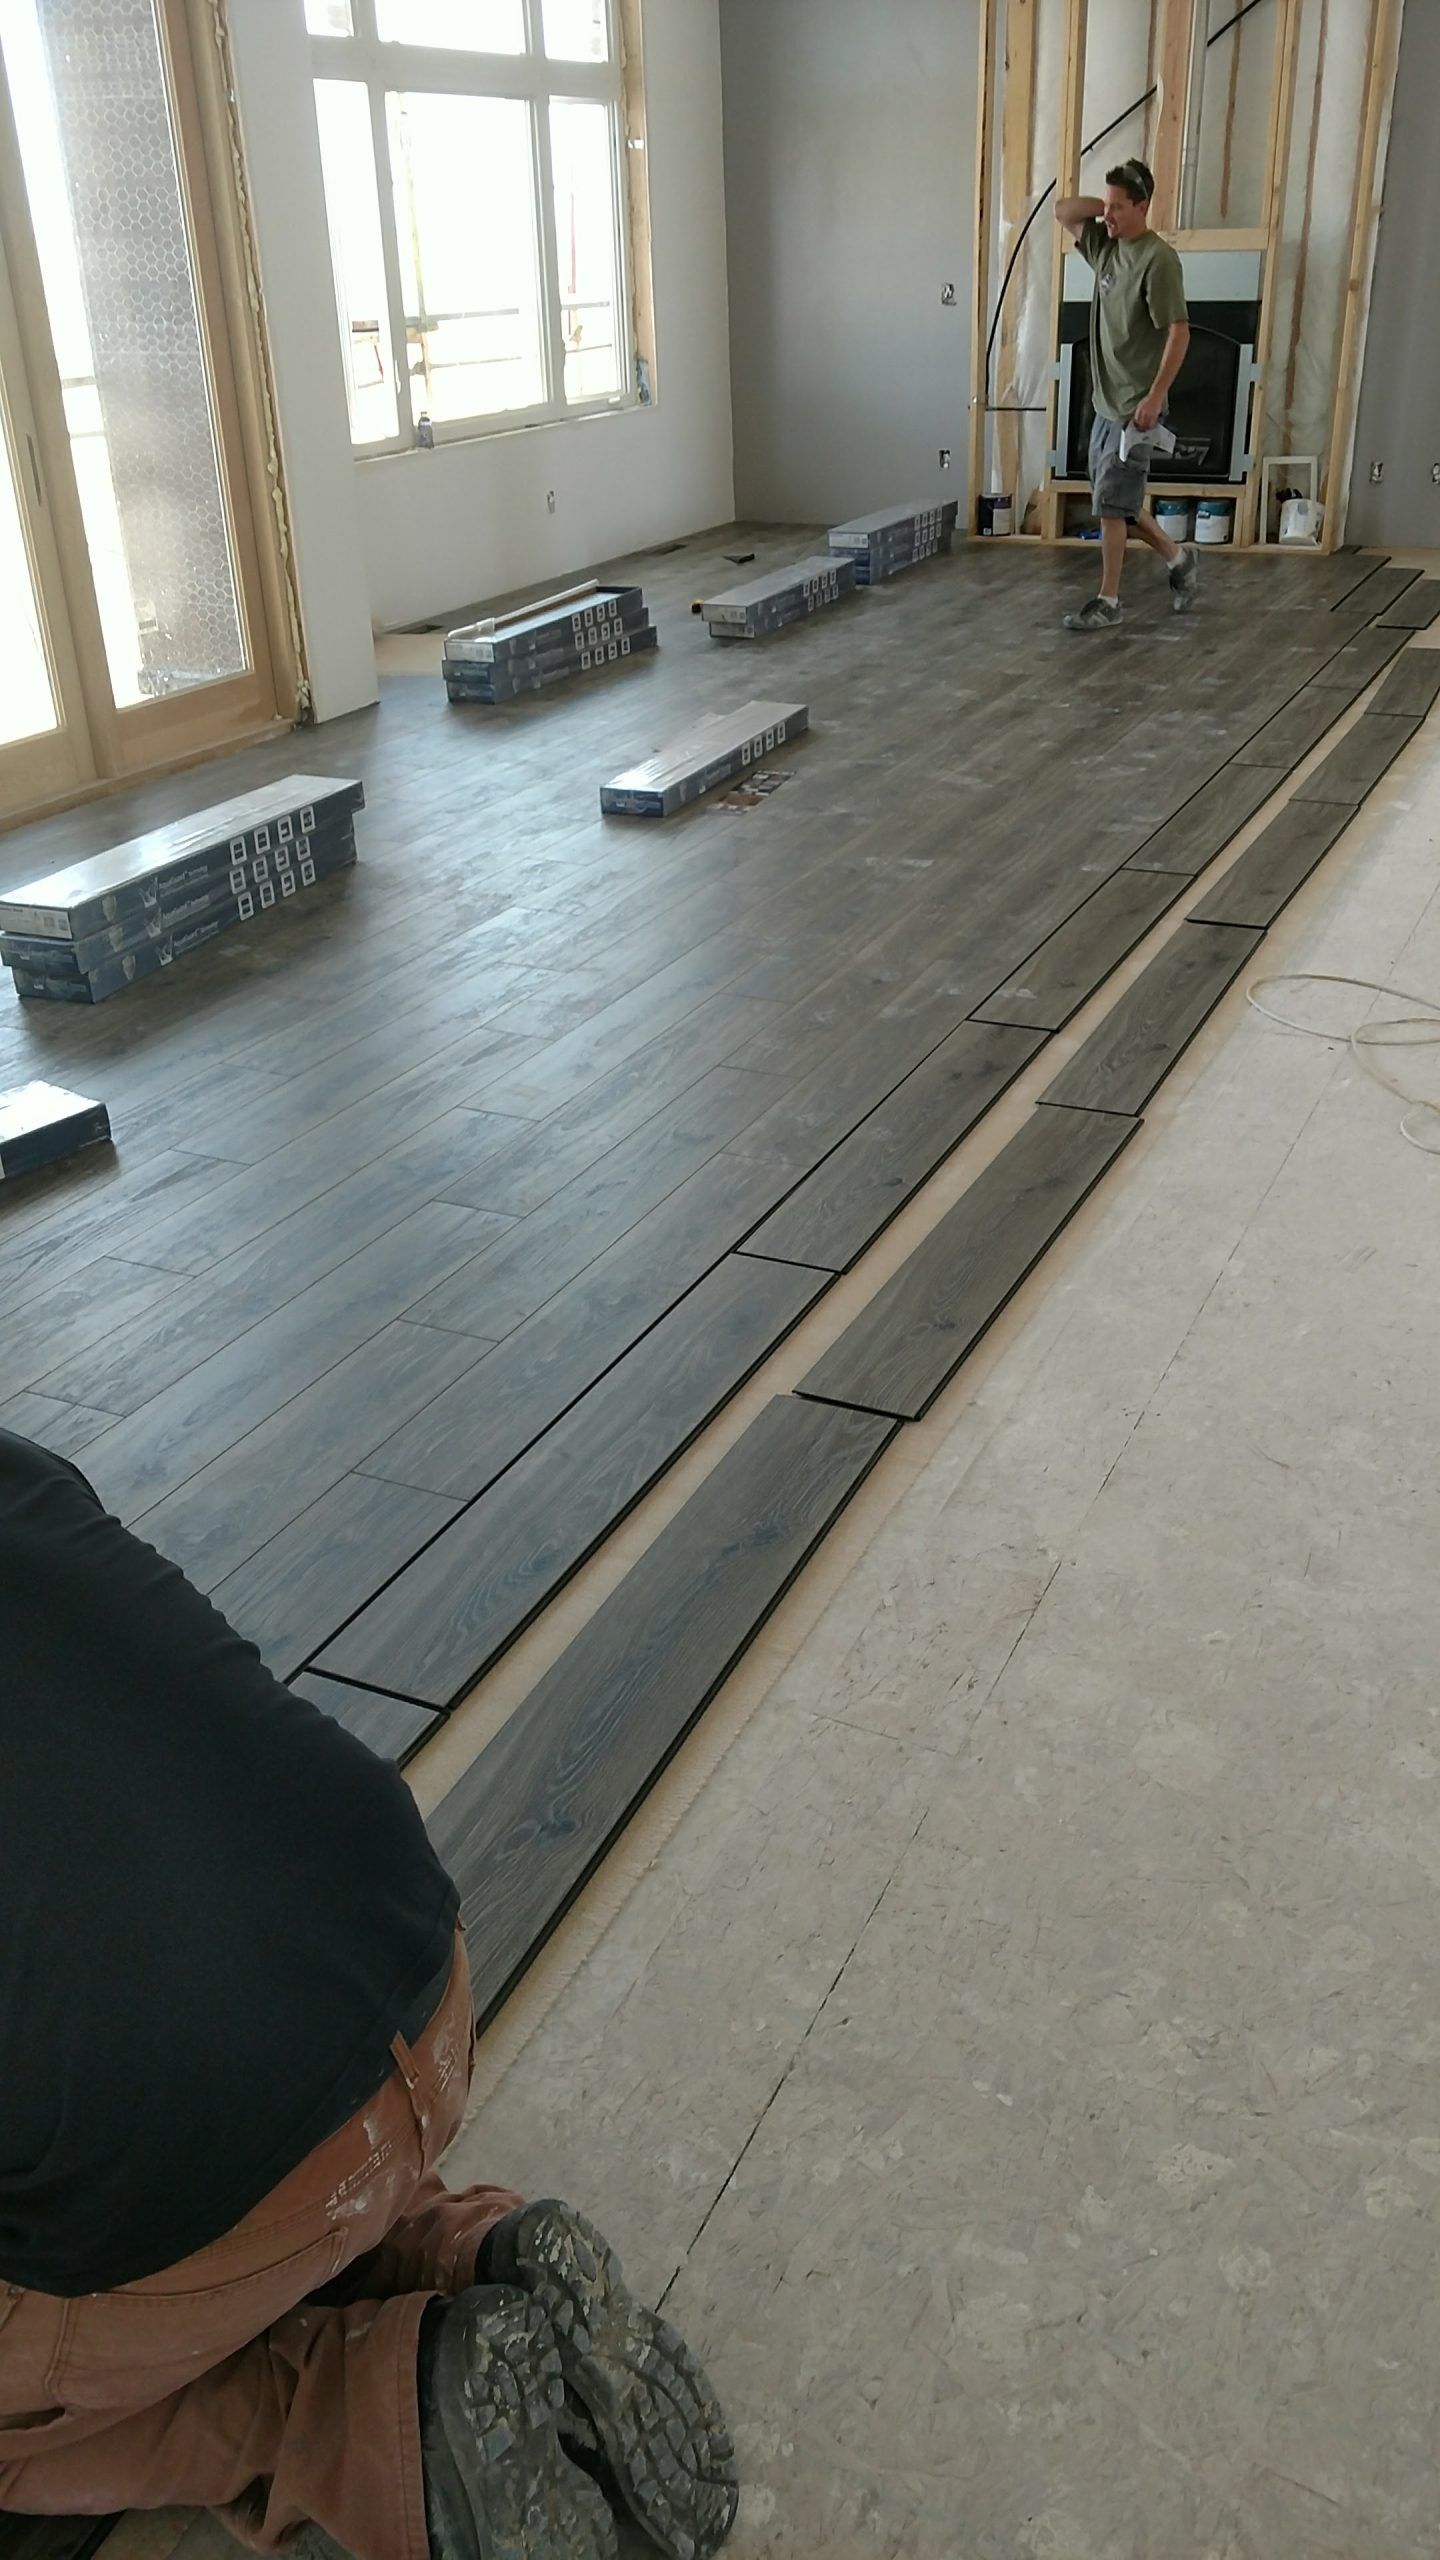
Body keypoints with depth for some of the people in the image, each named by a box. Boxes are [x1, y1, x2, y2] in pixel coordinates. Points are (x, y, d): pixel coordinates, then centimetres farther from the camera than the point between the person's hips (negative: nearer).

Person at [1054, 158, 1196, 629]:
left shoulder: (1158, 259, -15)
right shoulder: (1106, 245, 9)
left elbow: (1178, 332, -19)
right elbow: (1063, 211, 19)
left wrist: (1155, 397, -24)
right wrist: (1107, 203, 5)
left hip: (1135, 406, -9)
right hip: (1105, 401, 9)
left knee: (1112, 504, -6)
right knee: (1118, 501, 15)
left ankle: (1107, 602, 3)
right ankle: (1178, 559, 31)